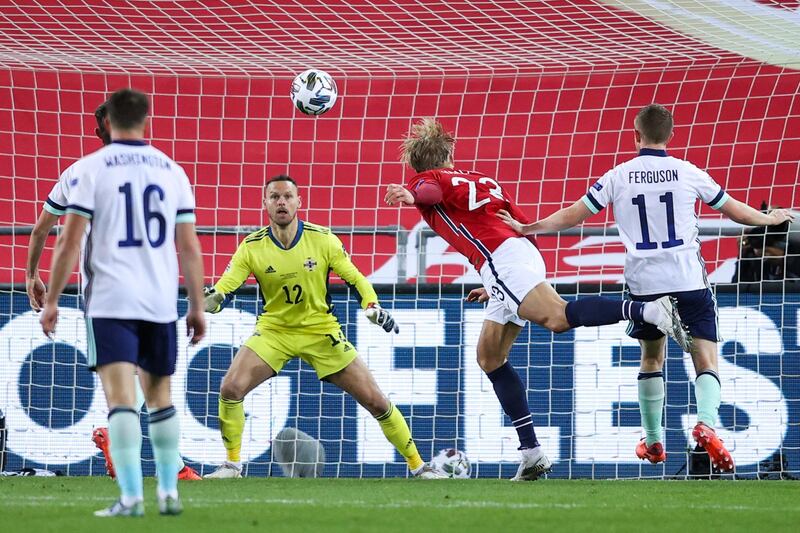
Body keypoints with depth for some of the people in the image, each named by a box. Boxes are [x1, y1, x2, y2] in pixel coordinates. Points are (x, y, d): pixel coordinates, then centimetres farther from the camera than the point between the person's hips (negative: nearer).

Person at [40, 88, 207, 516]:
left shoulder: (91, 169, -1)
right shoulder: (172, 171, 9)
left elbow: (70, 241, -5)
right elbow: (190, 248, 8)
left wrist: (52, 301, 1)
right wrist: (197, 308, 12)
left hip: (110, 303, -4)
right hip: (161, 302, 4)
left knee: (120, 396, -9)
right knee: (159, 396, 17)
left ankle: (131, 496, -19)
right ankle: (169, 492, 17)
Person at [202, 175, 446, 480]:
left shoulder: (323, 240, -11)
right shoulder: (252, 247, -11)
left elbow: (355, 278, -2)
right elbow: (225, 286, -17)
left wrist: (373, 306, -21)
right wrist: (213, 299, -41)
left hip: (321, 331, 0)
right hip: (273, 332, 0)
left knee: (374, 400, -4)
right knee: (230, 388, -22)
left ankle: (417, 465, 13)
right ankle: (232, 465, -3)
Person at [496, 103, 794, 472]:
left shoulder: (619, 177, 2)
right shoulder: (688, 173, 2)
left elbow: (573, 215, 3)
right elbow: (734, 210, 12)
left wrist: (526, 228, 15)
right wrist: (771, 219, 31)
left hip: (644, 283, 2)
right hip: (689, 280, -2)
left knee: (651, 358, 20)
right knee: (705, 359, -2)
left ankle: (653, 442, 24)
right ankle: (706, 423, -28)